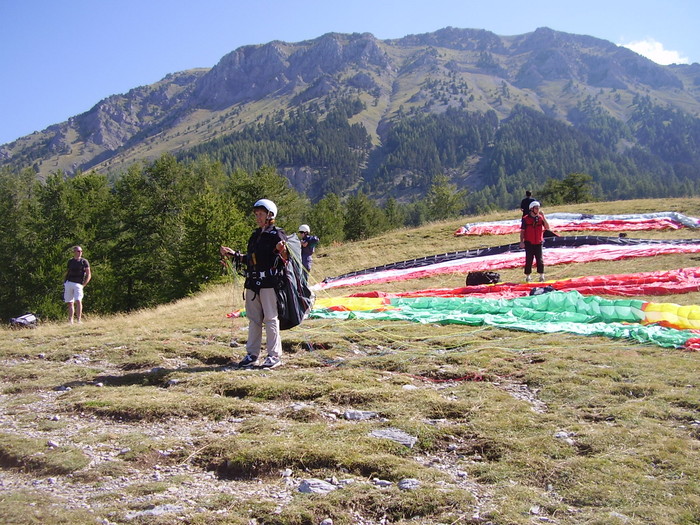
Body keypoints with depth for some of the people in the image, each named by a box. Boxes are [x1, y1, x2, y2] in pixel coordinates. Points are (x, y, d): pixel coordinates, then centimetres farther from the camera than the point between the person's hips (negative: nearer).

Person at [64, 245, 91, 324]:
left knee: (78, 301, -19)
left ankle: (79, 320, -16)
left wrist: (83, 285, -8)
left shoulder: (84, 261, 3)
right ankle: (70, 321, 9)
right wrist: (64, 282, 10)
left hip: (78, 284, -3)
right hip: (68, 283, 3)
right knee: (70, 303, 5)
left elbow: (89, 275, 1)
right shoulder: (70, 261, 13)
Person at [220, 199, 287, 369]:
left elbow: (286, 259, -13)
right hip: (253, 282, 8)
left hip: (269, 282, -7)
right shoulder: (255, 235, 18)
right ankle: (252, 354, 19)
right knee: (253, 319, 11)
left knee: (271, 318, -4)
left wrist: (282, 251, -33)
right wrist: (233, 254, 22)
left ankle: (275, 356, 3)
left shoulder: (277, 235, -5)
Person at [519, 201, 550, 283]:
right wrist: (522, 241, -8)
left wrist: (543, 217, -12)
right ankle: (527, 276, 11)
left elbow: (547, 228, -5)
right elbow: (522, 231, -1)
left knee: (540, 260, 1)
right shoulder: (525, 218, -3)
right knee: (529, 260, 1)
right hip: (529, 243, -2)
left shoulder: (540, 218, 4)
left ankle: (541, 276, 10)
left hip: (538, 242, 2)